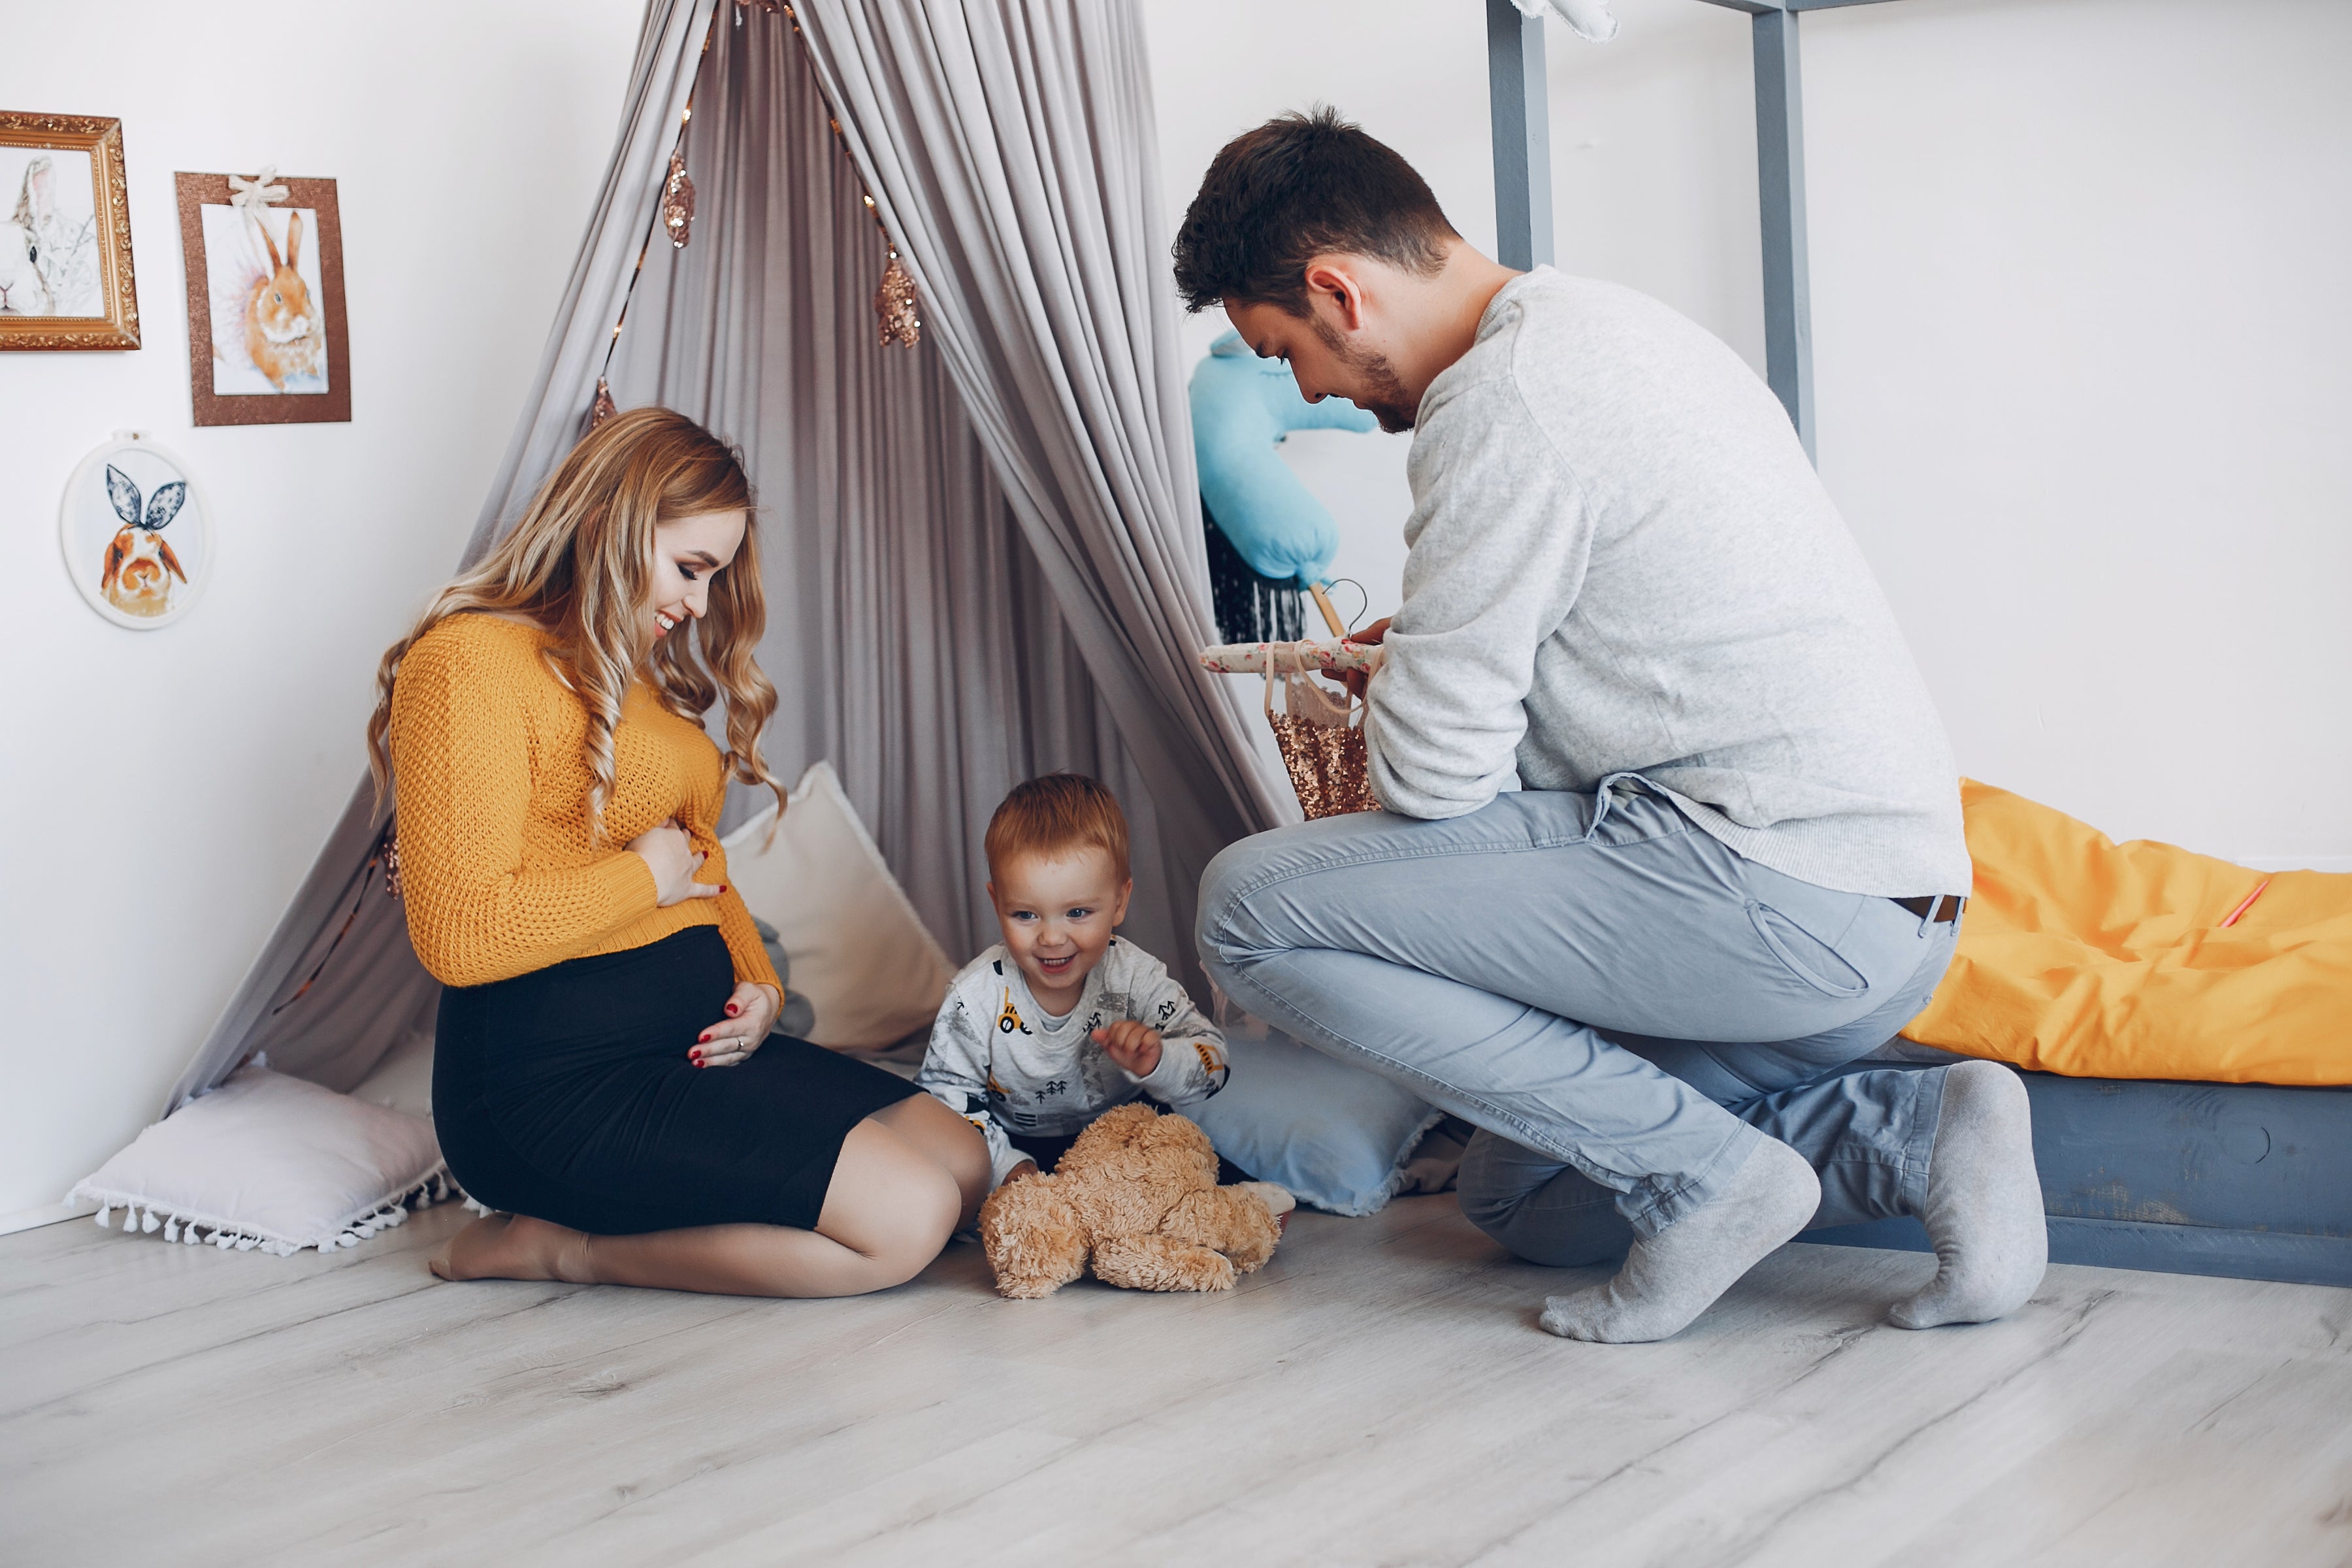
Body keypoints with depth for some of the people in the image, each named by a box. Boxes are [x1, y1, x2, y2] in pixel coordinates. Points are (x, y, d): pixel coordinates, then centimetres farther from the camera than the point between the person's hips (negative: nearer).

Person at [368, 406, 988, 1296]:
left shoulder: (637, 672, 18)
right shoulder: (473, 663, -13)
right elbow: (459, 935, -23)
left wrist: (756, 984, 6)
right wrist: (644, 877, -10)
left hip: (697, 1040, 10)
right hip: (555, 1078, -10)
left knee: (964, 1163, -1)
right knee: (906, 1219, -19)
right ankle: (570, 1249, -5)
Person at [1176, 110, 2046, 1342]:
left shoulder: (1499, 399, -14)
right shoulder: (1610, 327, 18)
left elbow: (1434, 774, -13)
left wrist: (1390, 713, 10)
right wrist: (1435, 649, 25)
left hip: (1779, 896, -11)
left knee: (1250, 906, -11)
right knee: (1517, 1198, 23)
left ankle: (1706, 1172, -8)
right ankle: (1918, 1134, 7)